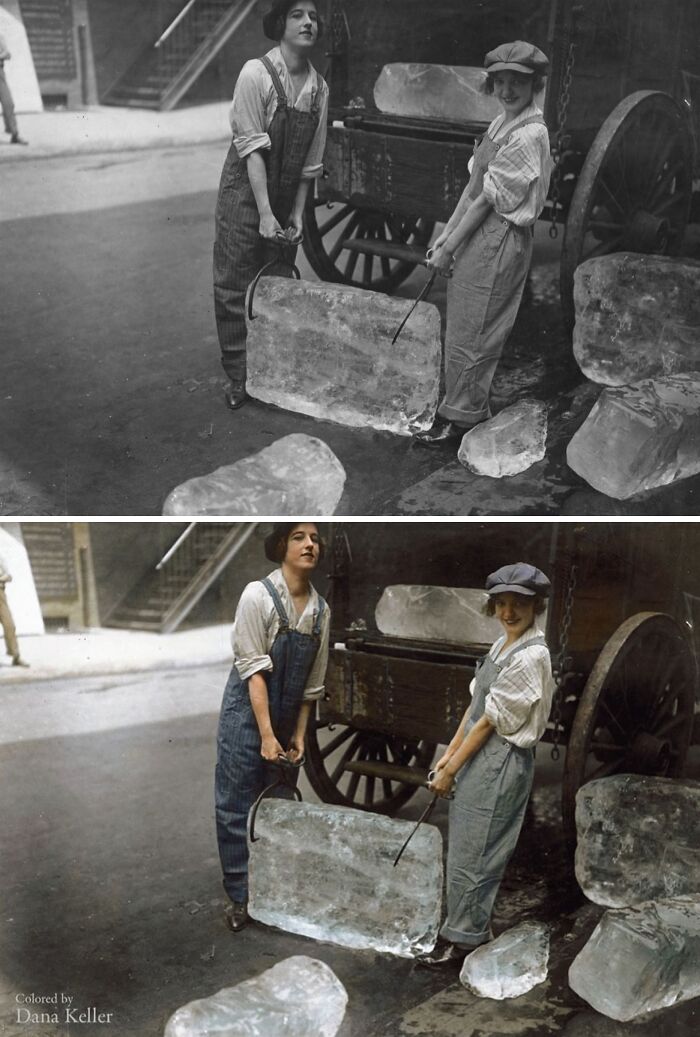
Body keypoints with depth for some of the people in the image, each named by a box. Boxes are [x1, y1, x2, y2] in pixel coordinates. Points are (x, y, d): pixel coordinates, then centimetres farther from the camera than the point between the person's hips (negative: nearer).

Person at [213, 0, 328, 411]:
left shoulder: (319, 88, 0)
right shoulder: (257, 73, -16)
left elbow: (311, 161, 4)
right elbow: (251, 147, -19)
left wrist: (297, 214, 1)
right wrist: (265, 214, -21)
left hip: (286, 196, 5)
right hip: (245, 190, -5)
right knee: (236, 287, -1)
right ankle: (239, 376, 11)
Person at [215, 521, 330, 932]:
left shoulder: (321, 610, 0)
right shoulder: (258, 595, -16)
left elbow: (312, 682, 7)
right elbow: (253, 669, -18)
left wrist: (299, 734, 6)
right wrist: (266, 735, -20)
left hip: (287, 717, 5)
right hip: (247, 713, -5)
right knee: (238, 808, 1)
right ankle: (241, 897, 13)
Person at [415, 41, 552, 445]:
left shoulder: (528, 135, -17)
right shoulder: (501, 124, 11)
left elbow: (486, 198, -17)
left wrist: (449, 249, -14)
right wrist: (445, 235, 9)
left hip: (498, 241, -9)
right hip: (482, 234, 9)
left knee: (468, 334, -1)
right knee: (478, 332, 16)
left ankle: (459, 416, 12)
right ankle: (475, 408, 28)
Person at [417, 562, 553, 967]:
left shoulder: (530, 657, -18)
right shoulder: (502, 646, 10)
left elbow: (490, 721, -17)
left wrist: (451, 771, -12)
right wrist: (450, 754, 8)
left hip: (501, 762, -9)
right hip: (480, 756, 9)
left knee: (471, 854, -1)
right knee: (470, 849, 15)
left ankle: (462, 940, 11)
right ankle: (476, 928, 28)